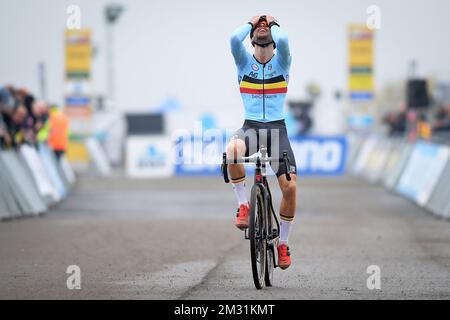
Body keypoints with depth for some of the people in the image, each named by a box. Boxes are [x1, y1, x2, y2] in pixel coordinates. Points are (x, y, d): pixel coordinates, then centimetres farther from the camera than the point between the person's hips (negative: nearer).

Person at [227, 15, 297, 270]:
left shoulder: (282, 62, 5)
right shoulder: (245, 62, 7)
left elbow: (283, 41, -19)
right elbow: (234, 39, -15)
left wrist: (273, 23, 2)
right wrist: (251, 23, 3)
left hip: (277, 129, 0)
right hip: (251, 127, 0)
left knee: (290, 186, -13)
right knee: (232, 149, -38)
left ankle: (283, 243, 6)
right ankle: (243, 205, -20)